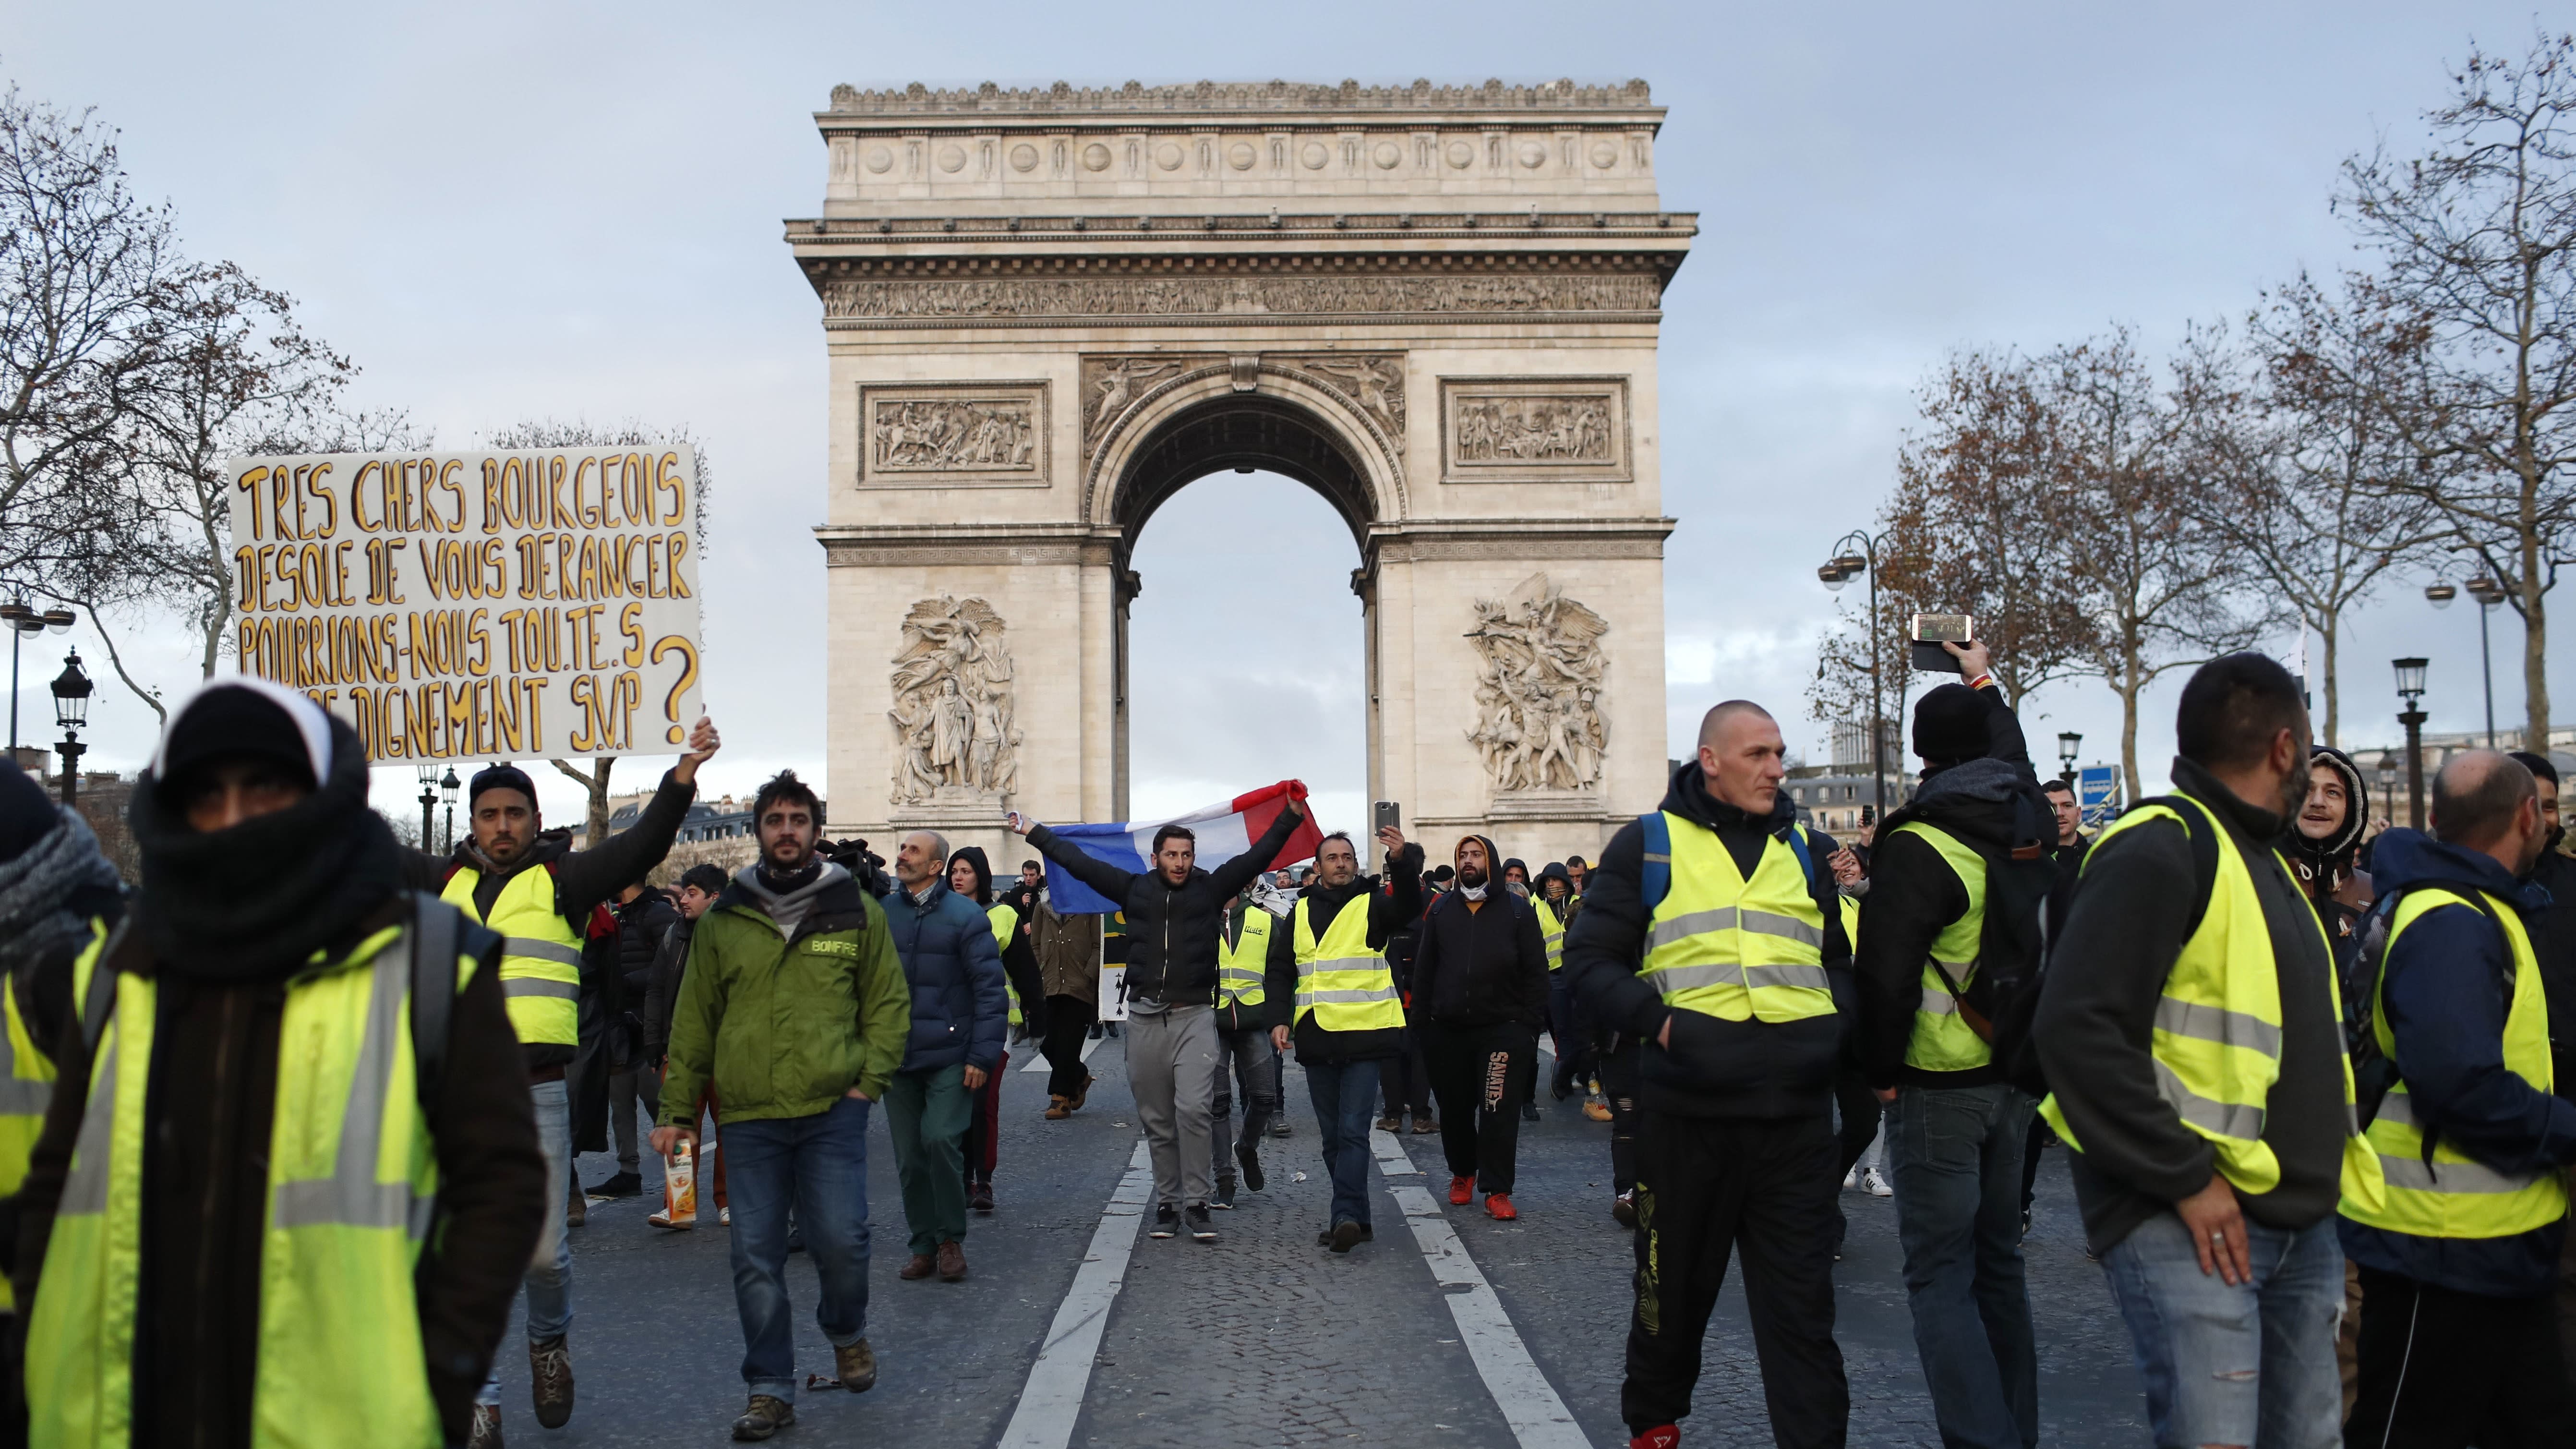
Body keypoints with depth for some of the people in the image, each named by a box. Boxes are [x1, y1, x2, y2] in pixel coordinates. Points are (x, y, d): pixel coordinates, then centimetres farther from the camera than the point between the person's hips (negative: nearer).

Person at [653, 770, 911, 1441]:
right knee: (756, 1256, 4)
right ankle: (771, 1390, 18)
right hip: (747, 1116, 2)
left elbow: (890, 1003, 9)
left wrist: (868, 1081, -2)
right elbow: (693, 1021, 10)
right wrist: (677, 1110, 8)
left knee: (841, 1238, -6)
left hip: (833, 1111, -1)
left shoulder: (856, 911, 4)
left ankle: (847, 1333, 26)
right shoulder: (723, 919, 7)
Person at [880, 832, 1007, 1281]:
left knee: (940, 1139, -14)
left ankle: (951, 1240, 5)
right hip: (897, 1057, 4)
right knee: (909, 1156, 6)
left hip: (950, 1055, -4)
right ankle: (924, 1245, 20)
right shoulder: (882, 913, 6)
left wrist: (983, 1055, -11)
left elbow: (990, 988, -6)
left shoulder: (965, 915, -5)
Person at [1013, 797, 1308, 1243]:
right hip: (1145, 1018, 2)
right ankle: (1167, 1202, 19)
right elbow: (1078, 862, 13)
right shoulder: (1135, 889, 9)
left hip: (1195, 1016, -2)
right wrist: (1032, 830, 16)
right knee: (1156, 1119, 8)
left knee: (1193, 1109, -15)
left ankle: (1197, 1202, -4)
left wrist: (1291, 816, -6)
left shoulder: (1210, 888, 4)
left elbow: (1257, 856, 0)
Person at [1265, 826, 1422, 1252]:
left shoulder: (1372, 905, 1)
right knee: (1332, 1136, 10)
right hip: (1317, 1040, 5)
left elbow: (1410, 905, -21)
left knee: (1352, 1131, -11)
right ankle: (1355, 1219, 19)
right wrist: (1280, 1018, -1)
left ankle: (1347, 1217, -14)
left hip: (1363, 1038, -5)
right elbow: (1279, 971, 13)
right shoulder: (1302, 912, 11)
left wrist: (1402, 861, -39)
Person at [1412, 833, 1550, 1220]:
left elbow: (1536, 971, 0)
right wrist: (1422, 1019, 2)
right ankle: (1462, 1173, 30)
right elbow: (1424, 968, 9)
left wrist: (1531, 1023, -6)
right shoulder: (1441, 910, 8)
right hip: (1449, 1029, 3)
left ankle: (1497, 1190, -1)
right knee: (1454, 1108, 11)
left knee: (1498, 1112, -6)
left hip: (1502, 1028, -3)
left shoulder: (1518, 910, 1)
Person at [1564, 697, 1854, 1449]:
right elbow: (1589, 959, -1)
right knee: (1676, 1283, 13)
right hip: (1689, 1106, -2)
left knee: (1802, 1300, 3)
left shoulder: (1804, 848, 14)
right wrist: (1657, 1019, -17)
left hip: (1797, 1111, 2)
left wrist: (1835, 1023, 3)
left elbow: (1836, 958, 23)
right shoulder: (1649, 843, 2)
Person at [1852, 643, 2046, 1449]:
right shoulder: (2028, 822, 4)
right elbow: (2012, 762, 29)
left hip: (1938, 1086, -7)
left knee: (1941, 1278, -2)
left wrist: (1882, 1072, -8)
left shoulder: (1920, 846, -18)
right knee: (1999, 1262, 17)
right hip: (2015, 1074, 7)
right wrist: (1982, 679, 42)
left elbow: (1884, 976, -21)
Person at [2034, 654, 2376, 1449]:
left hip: (2300, 1223, 9)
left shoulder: (2260, 857, 17)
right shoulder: (2158, 851, -14)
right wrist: (2184, 1178, -21)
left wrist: (2323, 1172, 11)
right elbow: (2077, 1027, -24)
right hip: (2189, 1219, -9)